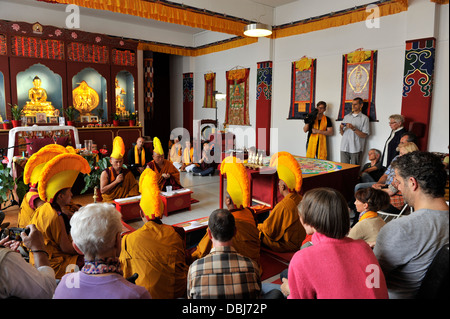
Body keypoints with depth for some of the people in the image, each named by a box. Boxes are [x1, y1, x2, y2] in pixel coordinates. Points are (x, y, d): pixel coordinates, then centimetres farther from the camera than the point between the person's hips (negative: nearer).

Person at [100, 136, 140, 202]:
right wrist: (116, 181, -11)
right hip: (109, 201, -2)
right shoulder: (105, 173, 0)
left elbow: (134, 186, 11)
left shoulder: (128, 173, 8)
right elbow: (102, 190, -7)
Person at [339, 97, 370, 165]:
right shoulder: (346, 117, 17)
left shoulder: (364, 118, 2)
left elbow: (365, 135, -6)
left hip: (355, 149, -4)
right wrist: (341, 128, -3)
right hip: (344, 147, 4)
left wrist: (353, 128, -16)